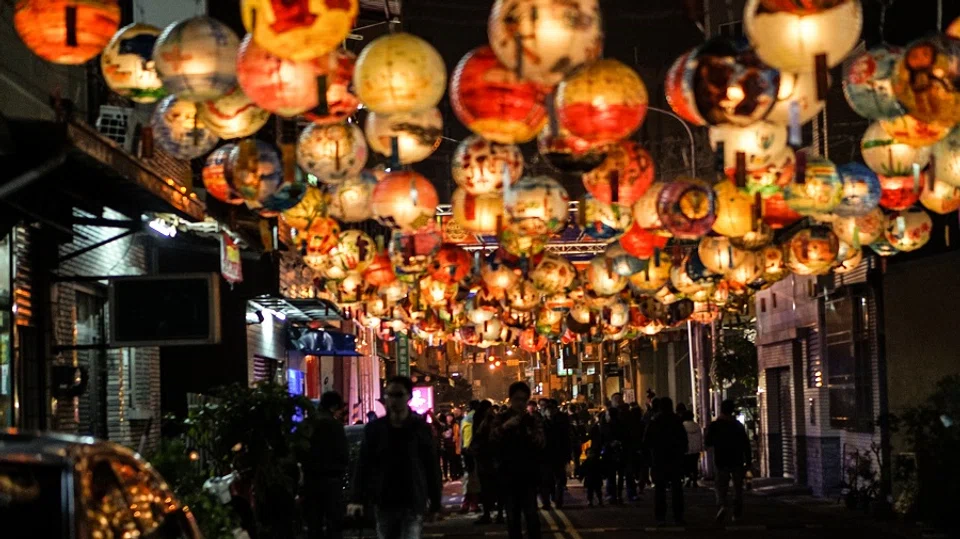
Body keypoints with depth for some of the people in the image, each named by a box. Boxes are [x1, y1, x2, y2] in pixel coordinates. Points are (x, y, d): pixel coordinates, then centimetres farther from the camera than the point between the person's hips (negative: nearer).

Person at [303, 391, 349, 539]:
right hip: (331, 478, -5)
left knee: (314, 524, 9)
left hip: (310, 478, 6)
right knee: (334, 523, -1)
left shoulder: (307, 425, 6)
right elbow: (343, 456, -11)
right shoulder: (334, 425, -10)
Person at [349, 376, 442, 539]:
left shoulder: (420, 428, 0)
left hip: (413, 502, -2)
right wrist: (357, 499, -8)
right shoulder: (374, 428, 3)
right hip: (384, 502, 2)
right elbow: (363, 465, 2)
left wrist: (435, 502, 2)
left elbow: (432, 466, 3)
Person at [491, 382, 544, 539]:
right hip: (508, 473, 1)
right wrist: (505, 426, -34)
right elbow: (492, 438, -14)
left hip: (529, 473, -1)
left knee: (531, 514, -6)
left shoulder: (533, 420, 4)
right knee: (512, 515, 6)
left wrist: (531, 434, -31)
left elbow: (540, 442, -9)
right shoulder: (501, 419, 4)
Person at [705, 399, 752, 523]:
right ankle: (737, 514, 8)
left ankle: (721, 505, -25)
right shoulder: (738, 425, -1)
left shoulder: (714, 425, -4)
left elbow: (708, 443, 3)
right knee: (738, 487, 11)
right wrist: (748, 462, 3)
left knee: (721, 487, 3)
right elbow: (746, 444, -2)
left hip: (721, 462, -1)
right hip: (737, 462, 1)